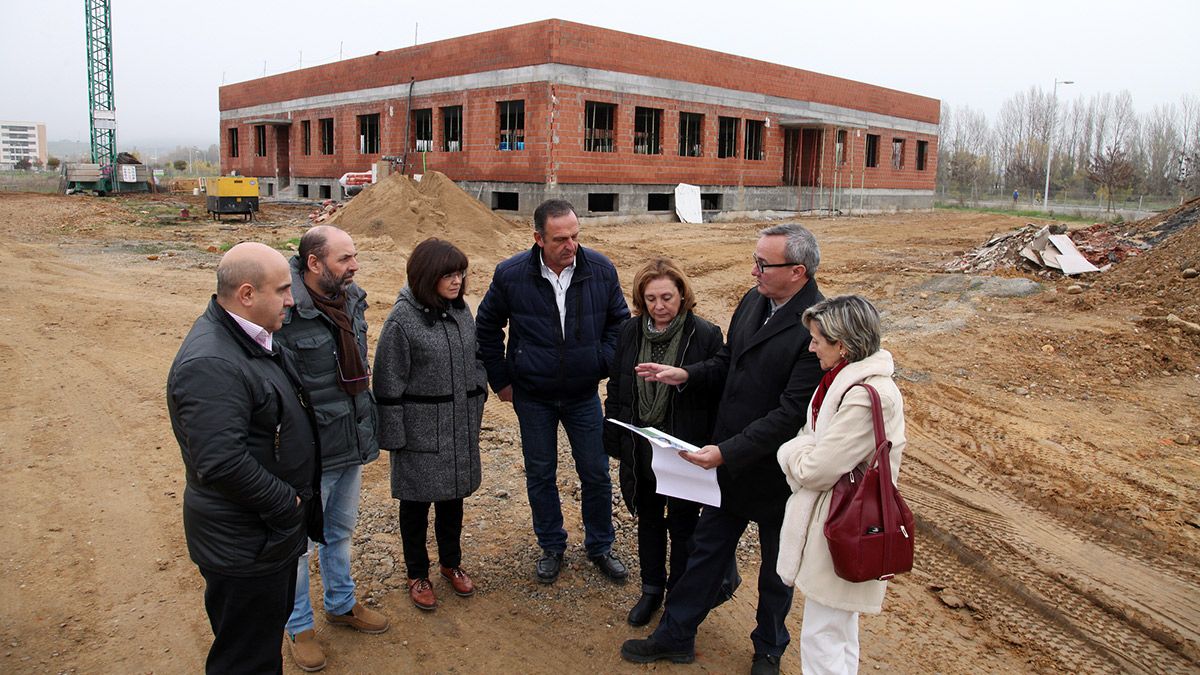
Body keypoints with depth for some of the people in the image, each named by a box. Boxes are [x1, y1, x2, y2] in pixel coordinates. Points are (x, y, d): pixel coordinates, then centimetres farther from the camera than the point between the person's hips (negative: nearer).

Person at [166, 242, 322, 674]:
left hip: (273, 529, 10)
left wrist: (293, 501, 11)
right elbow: (222, 464, -34)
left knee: (270, 633, 26)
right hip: (243, 546, -10)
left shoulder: (254, 337, 5)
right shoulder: (210, 365, -28)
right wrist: (287, 503, -20)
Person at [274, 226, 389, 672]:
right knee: (300, 541, 12)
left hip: (351, 443, 7)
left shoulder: (351, 298, 1)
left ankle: (341, 604, 46)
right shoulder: (285, 313, -24)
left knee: (341, 531, 25)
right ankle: (299, 626, 33)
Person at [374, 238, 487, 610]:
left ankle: (451, 563, 38)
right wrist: (393, 437, -12)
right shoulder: (402, 320, -16)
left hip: (460, 427, 6)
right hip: (421, 430, -5)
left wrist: (476, 406, 13)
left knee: (453, 496, 18)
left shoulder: (460, 310, 2)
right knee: (417, 502, 10)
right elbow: (388, 384, -13)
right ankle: (417, 574, 29)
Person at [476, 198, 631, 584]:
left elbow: (619, 320, 5)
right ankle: (551, 547, 33)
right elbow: (487, 328, 1)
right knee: (540, 476, 13)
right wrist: (500, 380, 1)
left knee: (596, 475, 10)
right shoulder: (510, 275, -14)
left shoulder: (601, 271, -11)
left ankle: (600, 546, 31)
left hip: (584, 396, 1)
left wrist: (605, 364, -6)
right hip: (533, 398, -1)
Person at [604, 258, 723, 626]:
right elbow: (615, 388, 5)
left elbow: (717, 398, -11)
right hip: (640, 449, 4)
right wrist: (613, 441, 4)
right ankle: (652, 589, 39)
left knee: (682, 524, 14)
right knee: (648, 519, 20)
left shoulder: (705, 336, -15)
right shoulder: (630, 332, -3)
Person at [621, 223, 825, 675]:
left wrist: (727, 452, -29)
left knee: (776, 567, 18)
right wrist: (685, 375, -6)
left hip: (775, 469, -6)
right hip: (729, 460, 6)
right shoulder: (752, 301, -3)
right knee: (707, 549, 19)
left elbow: (791, 414, -28)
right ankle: (675, 637, 36)